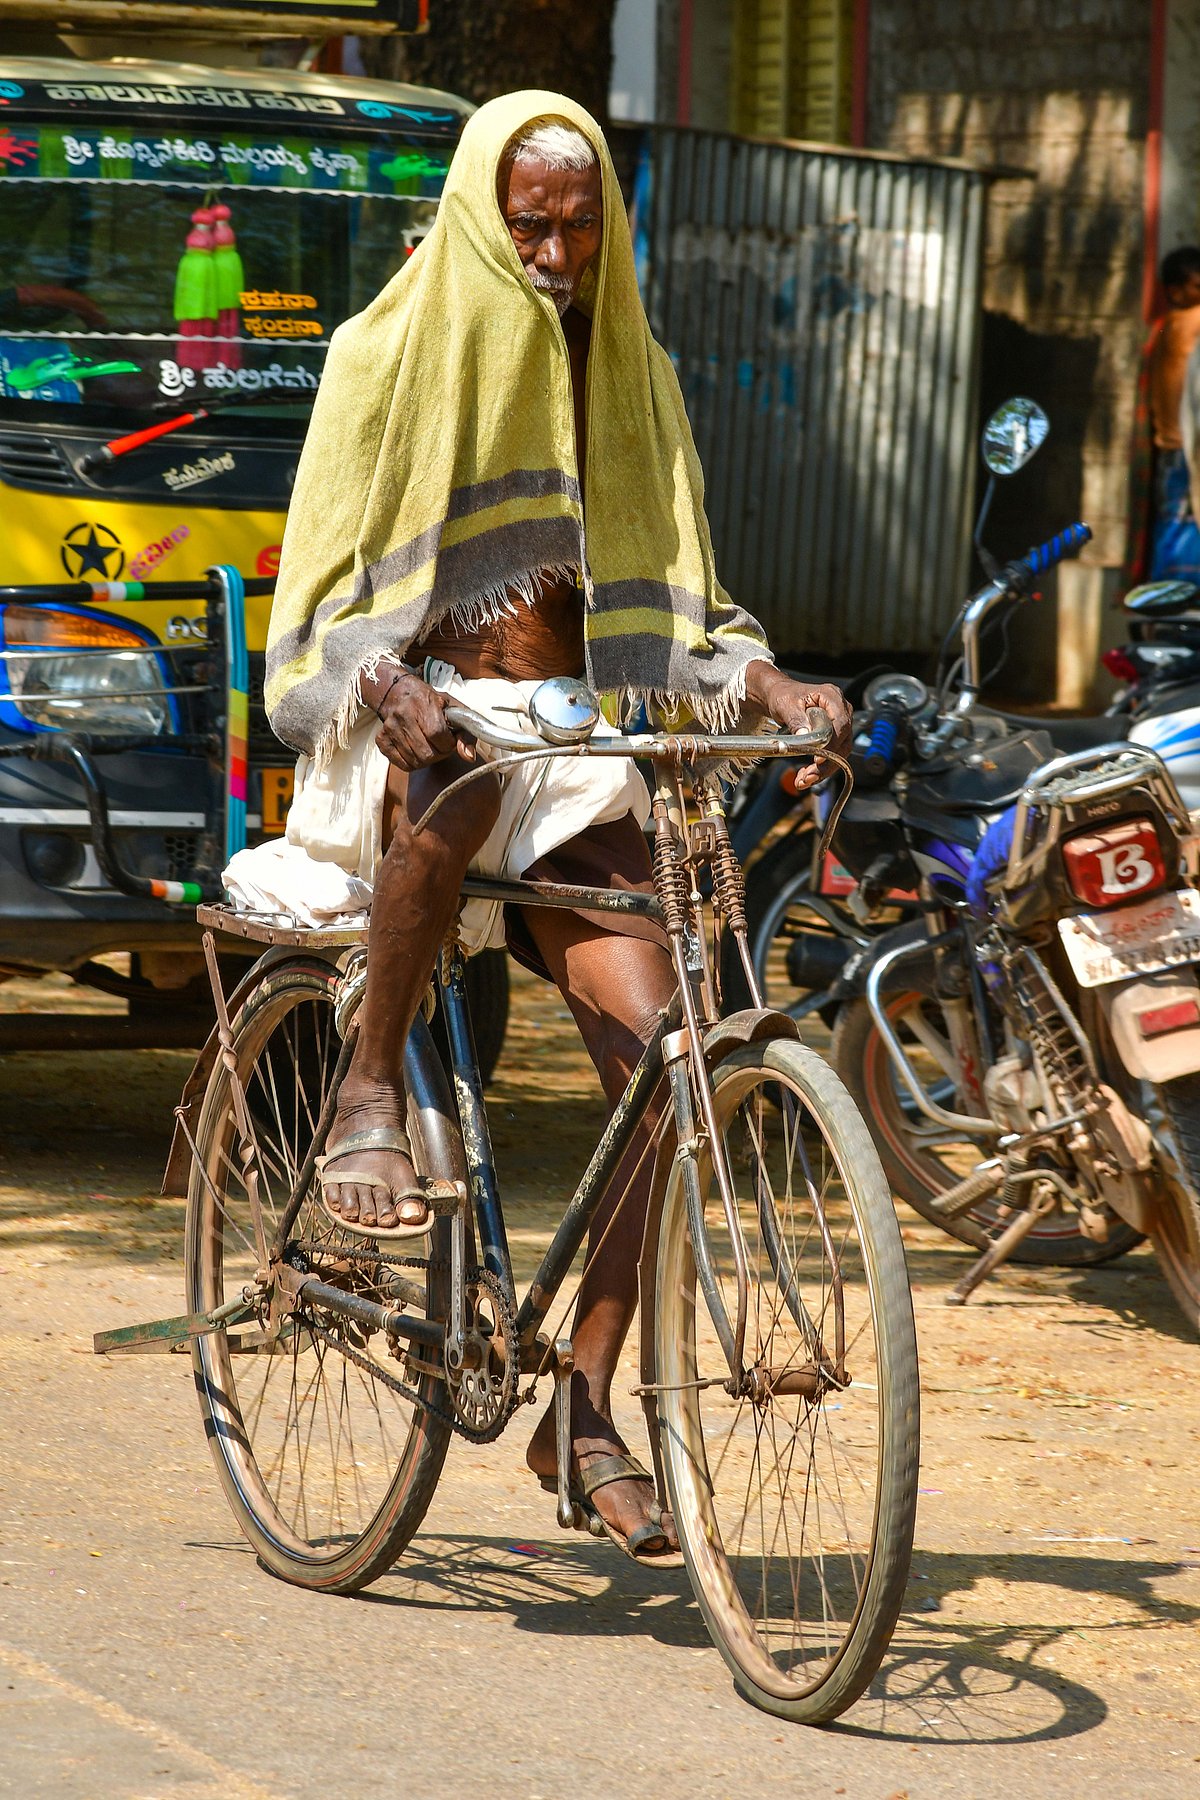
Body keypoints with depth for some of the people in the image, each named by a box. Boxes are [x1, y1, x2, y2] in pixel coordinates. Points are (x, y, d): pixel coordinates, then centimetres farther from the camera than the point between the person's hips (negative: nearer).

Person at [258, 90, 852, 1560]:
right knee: (464, 778, -43)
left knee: (660, 1059, -15)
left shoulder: (625, 372, 14)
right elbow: (326, 596, -4)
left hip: (571, 749, 4)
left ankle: (583, 1410, -6)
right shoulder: (390, 353, 1)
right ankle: (369, 1093, -24)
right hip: (411, 730, -4)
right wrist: (390, 691, -25)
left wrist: (766, 685, -8)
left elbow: (672, 597, 13)